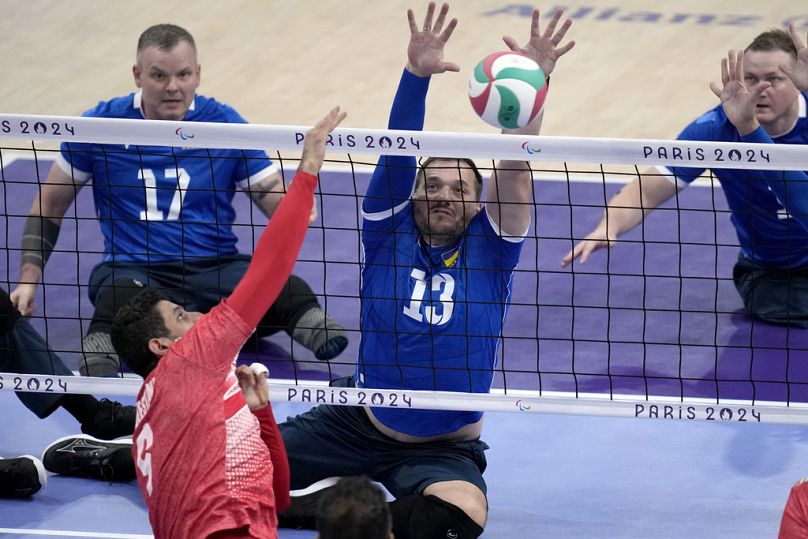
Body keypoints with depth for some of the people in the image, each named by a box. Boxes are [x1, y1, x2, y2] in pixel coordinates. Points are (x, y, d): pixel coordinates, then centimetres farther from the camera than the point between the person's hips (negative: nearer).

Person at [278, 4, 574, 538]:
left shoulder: (488, 248, -1)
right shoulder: (389, 232, 0)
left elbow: (513, 169, -15)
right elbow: (398, 155, -14)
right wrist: (416, 74, -31)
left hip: (444, 449, -1)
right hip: (355, 426, 1)